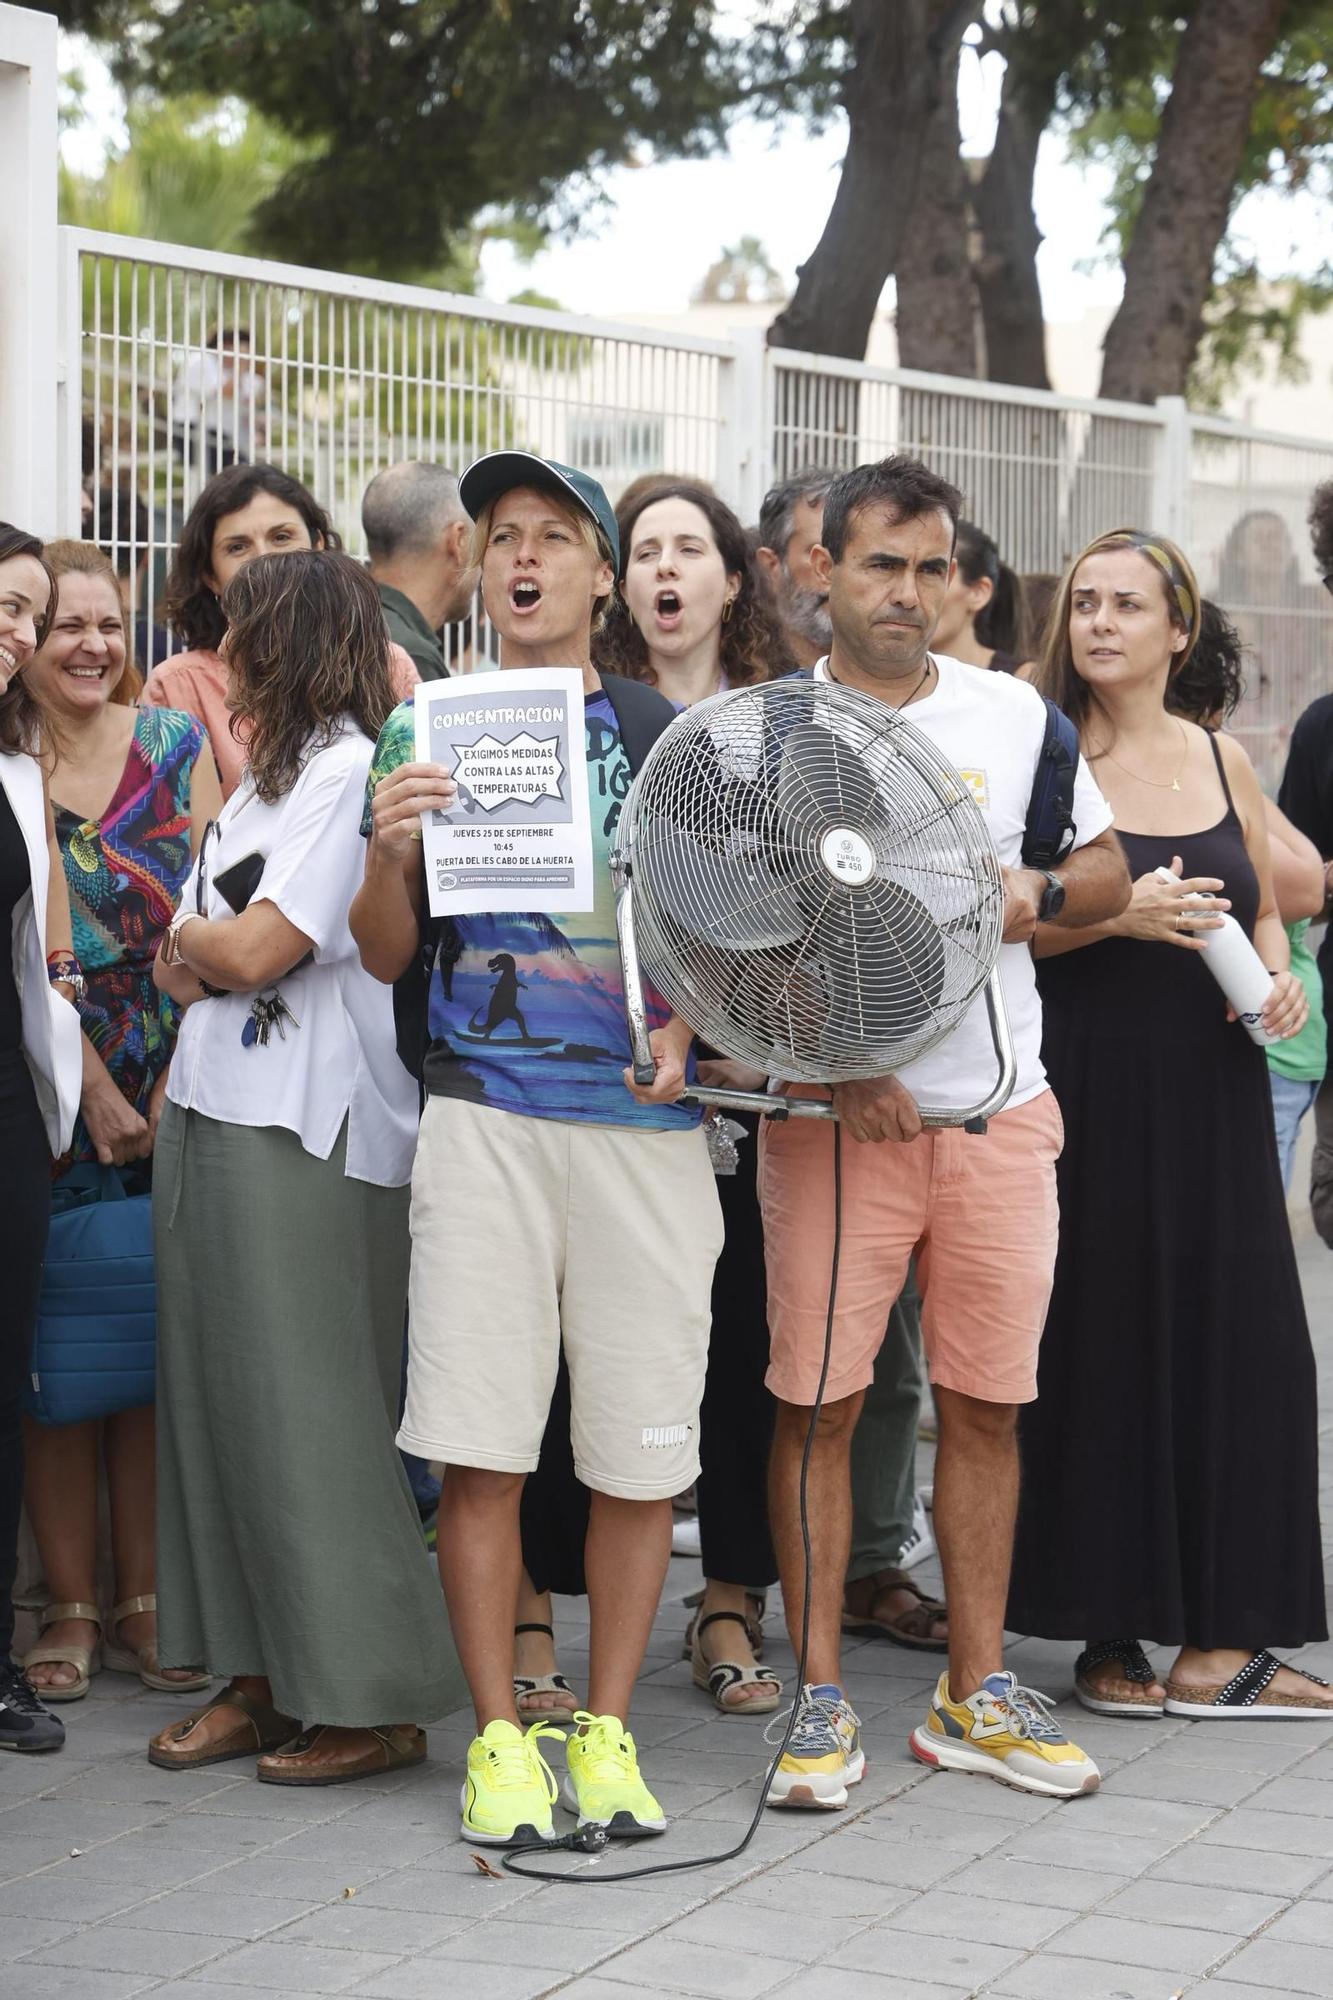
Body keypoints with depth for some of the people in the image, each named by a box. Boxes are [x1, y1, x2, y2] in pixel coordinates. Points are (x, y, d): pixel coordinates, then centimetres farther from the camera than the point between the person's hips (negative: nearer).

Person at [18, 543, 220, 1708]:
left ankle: (145, 1604, 11)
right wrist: (94, 1090, -10)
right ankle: (72, 1609, 7)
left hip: (175, 1092, 1)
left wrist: (176, 1083, -6)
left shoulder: (178, 745, 5)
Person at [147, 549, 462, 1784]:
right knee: (221, 1398, 8)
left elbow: (257, 952, -16)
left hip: (304, 1136, -9)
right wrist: (207, 950, -5)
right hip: (212, 1117, 9)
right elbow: (182, 957, 15)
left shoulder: (348, 770, -10)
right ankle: (262, 1678, 15)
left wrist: (196, 937, 3)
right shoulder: (259, 781, 19)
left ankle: (371, 1700, 1)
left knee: (308, 1417, -6)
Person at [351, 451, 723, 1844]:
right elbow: (386, 956, 8)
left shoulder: (662, 736, 9)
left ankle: (606, 1729, 16)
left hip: (642, 1117, 1)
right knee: (479, 1444, -3)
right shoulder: (427, 735, 9)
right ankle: (499, 1737, 9)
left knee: (638, 1449, 2)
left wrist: (691, 1023, -7)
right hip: (482, 1113, 0)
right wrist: (389, 851, -11)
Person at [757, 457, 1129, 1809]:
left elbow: (1107, 868, 17)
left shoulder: (1013, 713, 9)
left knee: (984, 1403, 7)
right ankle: (822, 1701, 7)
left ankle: (975, 1694, 17)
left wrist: (1031, 896, -6)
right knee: (819, 1402, -4)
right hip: (832, 1115, -3)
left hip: (998, 1108, 3)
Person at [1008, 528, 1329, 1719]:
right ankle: (1109, 1632, 9)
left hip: (1212, 1091, 4)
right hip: (1088, 1087, -4)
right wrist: (1116, 916, -19)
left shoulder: (1223, 760, 12)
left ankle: (1219, 1639, 8)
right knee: (1104, 1341, -2)